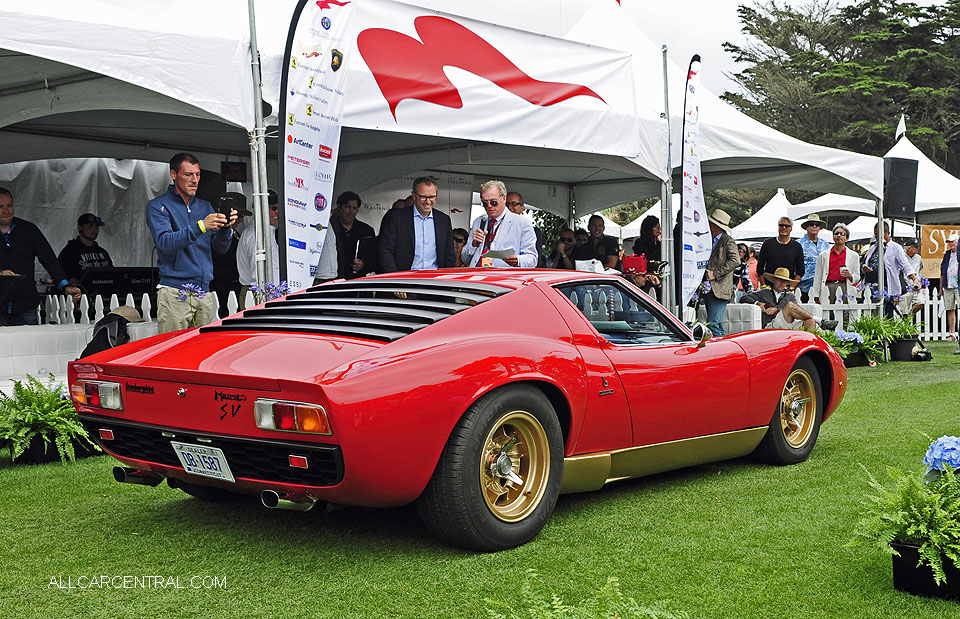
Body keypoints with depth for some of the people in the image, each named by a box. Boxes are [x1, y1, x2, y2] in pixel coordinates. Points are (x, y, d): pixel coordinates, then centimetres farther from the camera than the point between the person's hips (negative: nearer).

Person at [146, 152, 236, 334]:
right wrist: (200, 226, -25)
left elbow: (219, 248, 11)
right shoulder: (158, 206, 1)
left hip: (204, 292, 5)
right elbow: (165, 242, -15)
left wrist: (226, 228, -10)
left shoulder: (205, 207, 18)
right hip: (175, 291, -5)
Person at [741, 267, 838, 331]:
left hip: (790, 327, 4)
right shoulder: (764, 293, 20)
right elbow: (744, 298, 13)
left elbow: (797, 309, 6)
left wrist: (776, 309, -10)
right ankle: (821, 321, -18)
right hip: (770, 327, -4)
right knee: (790, 305, -24)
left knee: (810, 322, -23)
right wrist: (757, 303, -7)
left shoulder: (790, 296, 26)